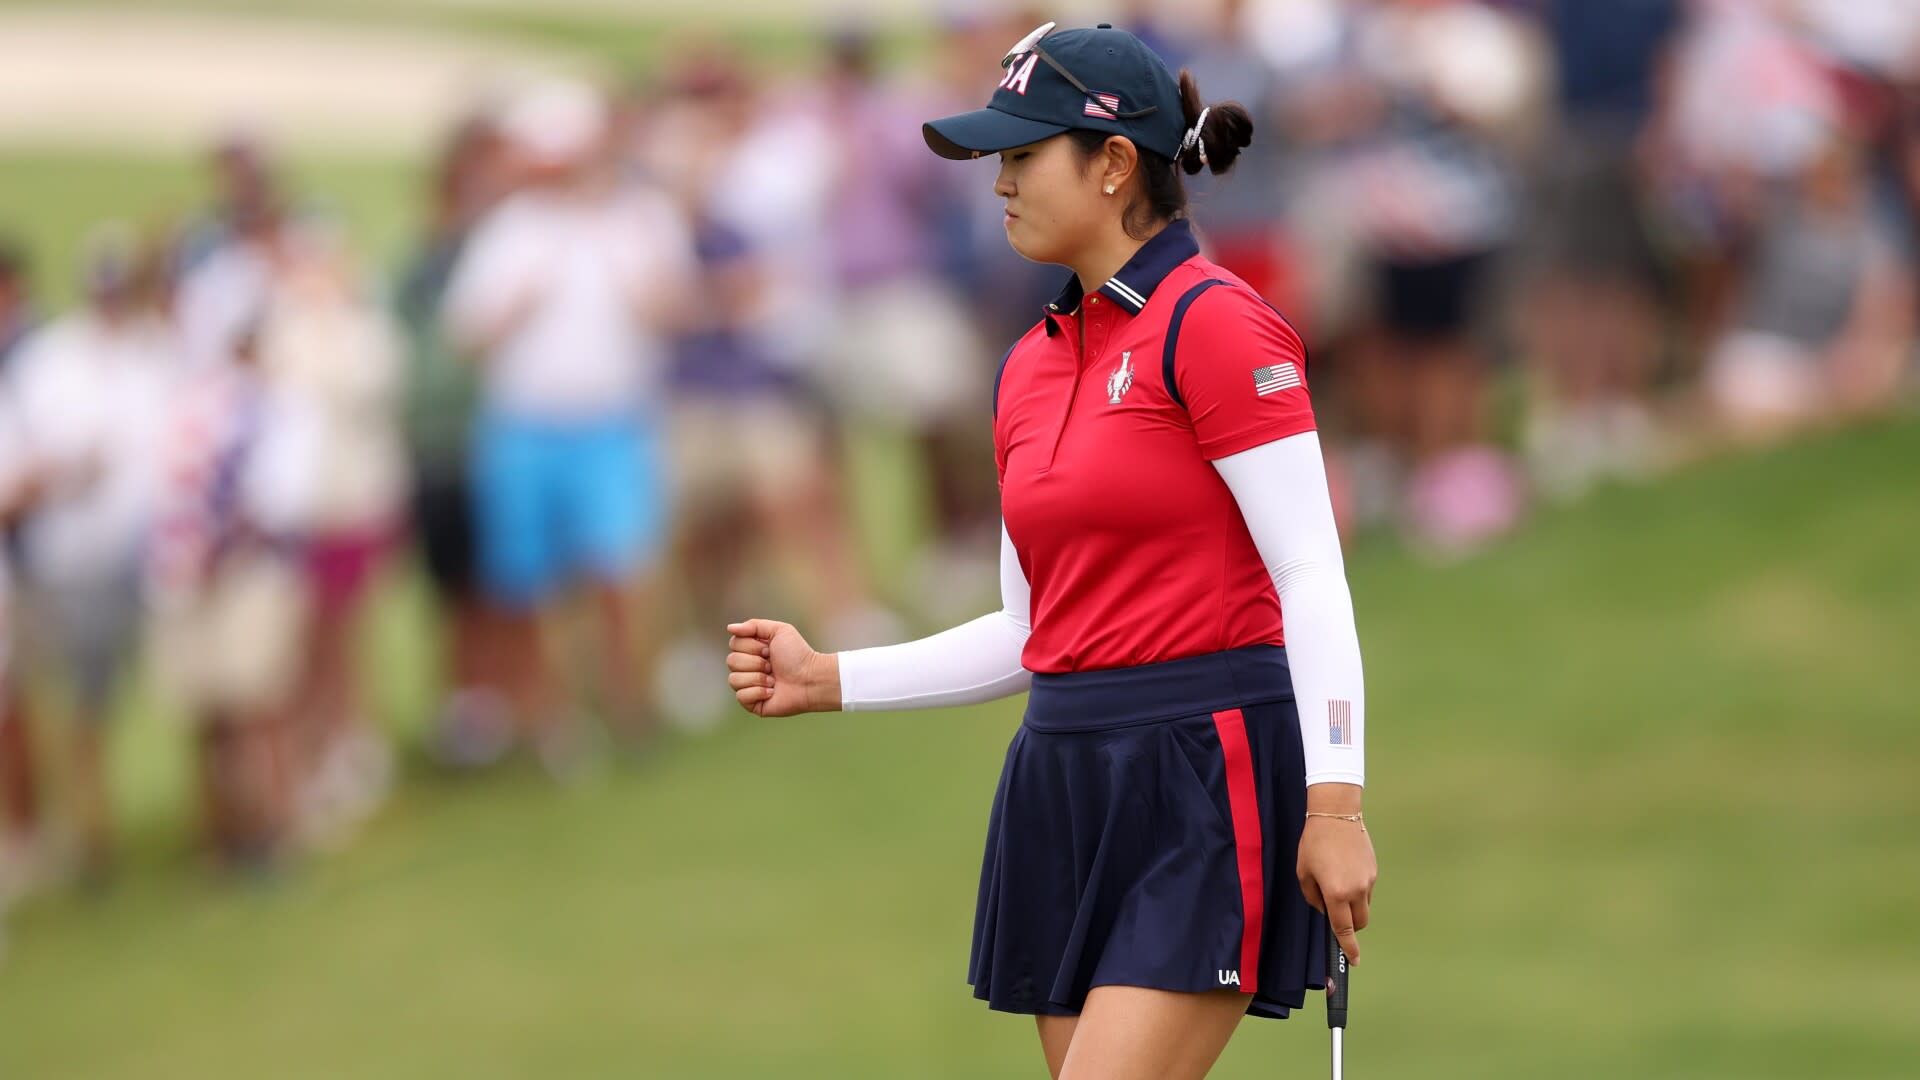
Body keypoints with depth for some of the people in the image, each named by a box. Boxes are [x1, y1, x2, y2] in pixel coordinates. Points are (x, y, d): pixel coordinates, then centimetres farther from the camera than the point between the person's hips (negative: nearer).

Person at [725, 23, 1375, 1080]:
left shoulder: (1214, 325, -9)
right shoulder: (1029, 367, 14)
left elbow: (1312, 576, -14)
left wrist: (1334, 801, -21)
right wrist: (828, 679, 14)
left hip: (1203, 784, -8)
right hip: (1064, 784, 8)